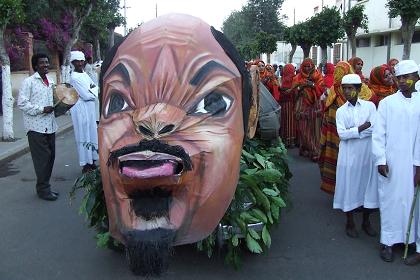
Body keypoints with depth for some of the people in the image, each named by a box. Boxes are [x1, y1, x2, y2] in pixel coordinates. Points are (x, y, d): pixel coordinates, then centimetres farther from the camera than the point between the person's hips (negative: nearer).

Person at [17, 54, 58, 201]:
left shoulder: (50, 81, 14)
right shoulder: (29, 82, -7)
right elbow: (21, 103, -13)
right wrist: (41, 109, -18)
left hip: (50, 125, 7)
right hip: (36, 126, -7)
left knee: (50, 156, 10)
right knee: (42, 157, -5)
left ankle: (45, 186, 23)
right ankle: (43, 189, 5)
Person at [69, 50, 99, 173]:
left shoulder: (85, 74, 11)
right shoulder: (74, 77, -14)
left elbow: (94, 86, 14)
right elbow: (86, 95, -18)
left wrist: (90, 90, -7)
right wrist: (94, 93, 1)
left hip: (90, 107, 8)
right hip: (81, 108, -8)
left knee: (92, 134, 11)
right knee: (84, 136, -3)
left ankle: (92, 161, 20)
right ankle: (86, 165, 4)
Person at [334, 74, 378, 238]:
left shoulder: (369, 106, 1)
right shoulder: (341, 111, 3)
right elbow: (342, 134, -10)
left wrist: (352, 132, -14)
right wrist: (363, 127, -14)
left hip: (367, 153, 0)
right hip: (349, 155, 0)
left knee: (368, 185, 9)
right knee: (350, 186, 5)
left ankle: (366, 222, 27)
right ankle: (350, 223, 21)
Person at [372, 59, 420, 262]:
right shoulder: (387, 103, 0)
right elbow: (378, 134, 0)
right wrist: (380, 160, -6)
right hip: (390, 162, -1)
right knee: (391, 199, 5)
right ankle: (388, 241, 16)